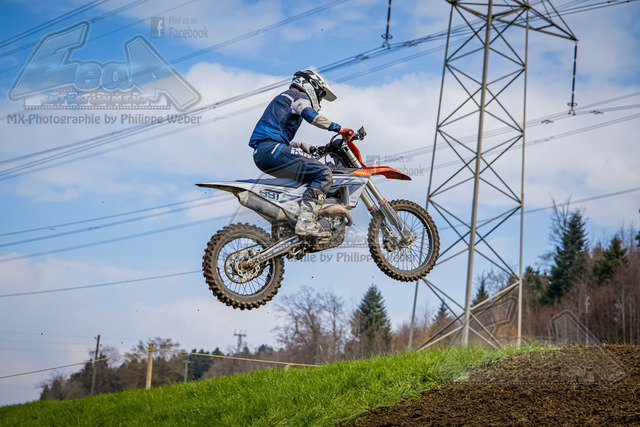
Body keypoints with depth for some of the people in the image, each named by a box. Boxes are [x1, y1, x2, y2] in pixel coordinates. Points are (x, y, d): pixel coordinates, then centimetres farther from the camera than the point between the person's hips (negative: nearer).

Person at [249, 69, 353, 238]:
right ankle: (306, 222, -30)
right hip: (271, 149, -10)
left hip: (259, 154, 10)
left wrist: (303, 146, 28)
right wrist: (339, 128, -13)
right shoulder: (299, 95, 5)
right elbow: (311, 115, -17)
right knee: (323, 173, -17)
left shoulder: (283, 97, 35)